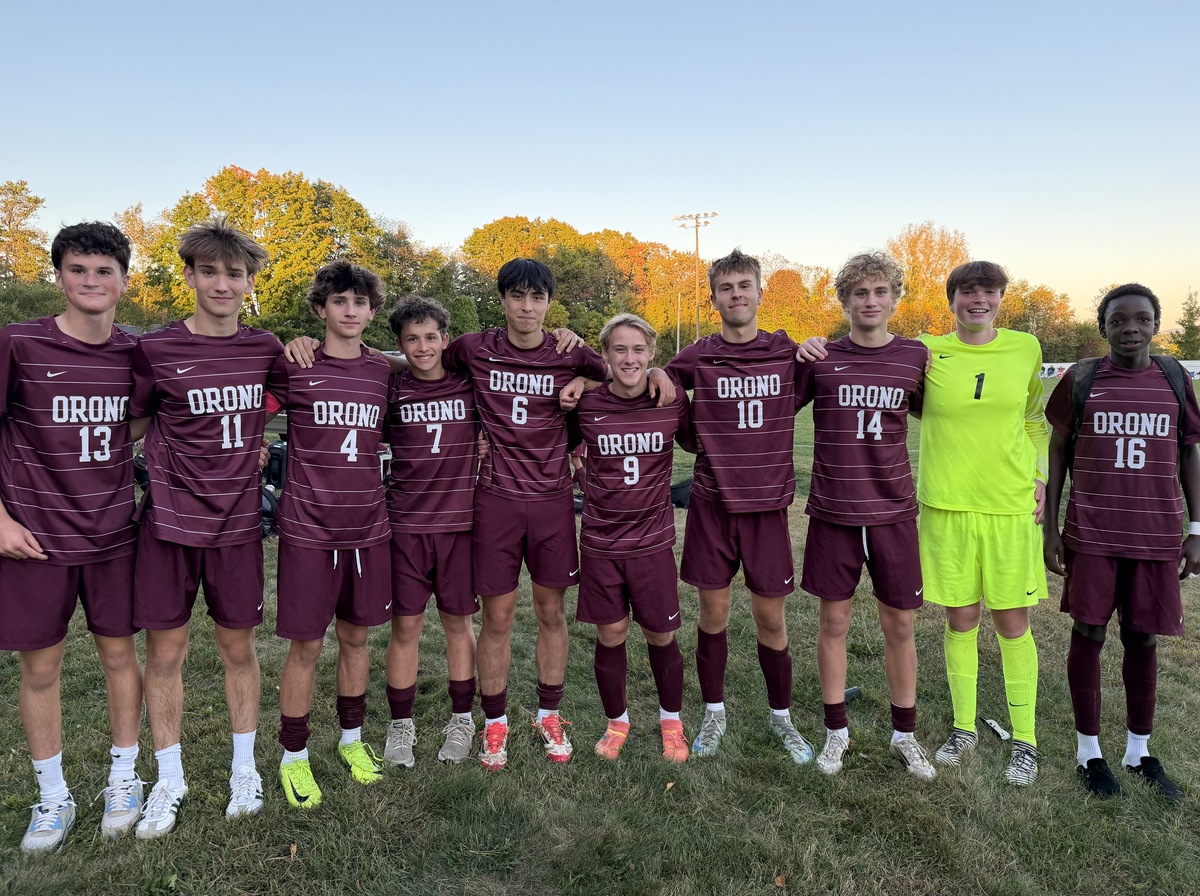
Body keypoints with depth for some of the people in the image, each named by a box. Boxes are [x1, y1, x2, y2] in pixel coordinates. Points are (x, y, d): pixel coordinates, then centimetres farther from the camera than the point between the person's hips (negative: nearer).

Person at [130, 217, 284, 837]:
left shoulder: (266, 350, 2)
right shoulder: (155, 351, -5)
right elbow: (130, 425, 5)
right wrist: (163, 473, -4)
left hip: (237, 523, 1)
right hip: (169, 523, -1)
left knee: (238, 648, 11)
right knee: (165, 653, 7)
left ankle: (244, 767, 29)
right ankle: (169, 778, 25)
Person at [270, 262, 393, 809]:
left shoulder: (382, 372, 7)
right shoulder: (292, 365, -5)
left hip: (368, 527, 4)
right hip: (308, 528, -3)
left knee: (356, 636, 15)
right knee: (307, 645, 4)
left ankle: (352, 740, 34)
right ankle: (293, 758, 23)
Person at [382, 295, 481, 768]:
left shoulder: (472, 383, 0)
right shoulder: (391, 387, 0)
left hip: (462, 521, 0)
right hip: (407, 523, 0)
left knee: (458, 622, 11)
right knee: (406, 625, 5)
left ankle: (461, 720, 28)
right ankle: (400, 725, 23)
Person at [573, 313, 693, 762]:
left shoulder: (673, 400, -6)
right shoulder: (587, 404, -7)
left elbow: (698, 443, 11)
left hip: (653, 539, 0)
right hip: (600, 541, 0)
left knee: (662, 636, 10)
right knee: (610, 635, 10)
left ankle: (671, 721, 34)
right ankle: (616, 722, 33)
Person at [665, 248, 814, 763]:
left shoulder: (788, 353, 1)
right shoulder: (697, 358, 0)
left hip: (768, 505, 0)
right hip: (712, 502, 0)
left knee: (770, 617, 7)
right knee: (713, 612, 9)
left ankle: (781, 717, 28)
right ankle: (714, 714, 28)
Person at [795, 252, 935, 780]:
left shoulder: (916, 357, 1)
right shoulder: (818, 358, -2)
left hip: (893, 512, 1)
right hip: (832, 513, -1)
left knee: (899, 626, 9)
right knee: (834, 622, 9)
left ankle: (904, 734, 28)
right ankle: (836, 732, 26)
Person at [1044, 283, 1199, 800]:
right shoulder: (1080, 380, -1)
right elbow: (1057, 452, 3)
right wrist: (1049, 528, -1)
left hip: (1157, 535, 2)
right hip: (1091, 534, -2)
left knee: (1143, 639, 9)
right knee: (1088, 634, 4)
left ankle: (1140, 751, 26)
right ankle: (1088, 749, 19)